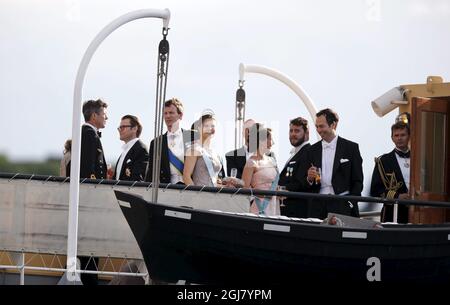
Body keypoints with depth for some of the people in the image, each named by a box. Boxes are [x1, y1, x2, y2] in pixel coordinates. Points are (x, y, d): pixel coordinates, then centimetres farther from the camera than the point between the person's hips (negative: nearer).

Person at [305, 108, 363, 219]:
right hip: (318, 207, 3)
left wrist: (351, 204, -8)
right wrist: (309, 179, -6)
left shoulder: (351, 147, 3)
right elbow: (308, 185, 16)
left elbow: (358, 181, 2)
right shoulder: (313, 150, 14)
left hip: (342, 205, -3)